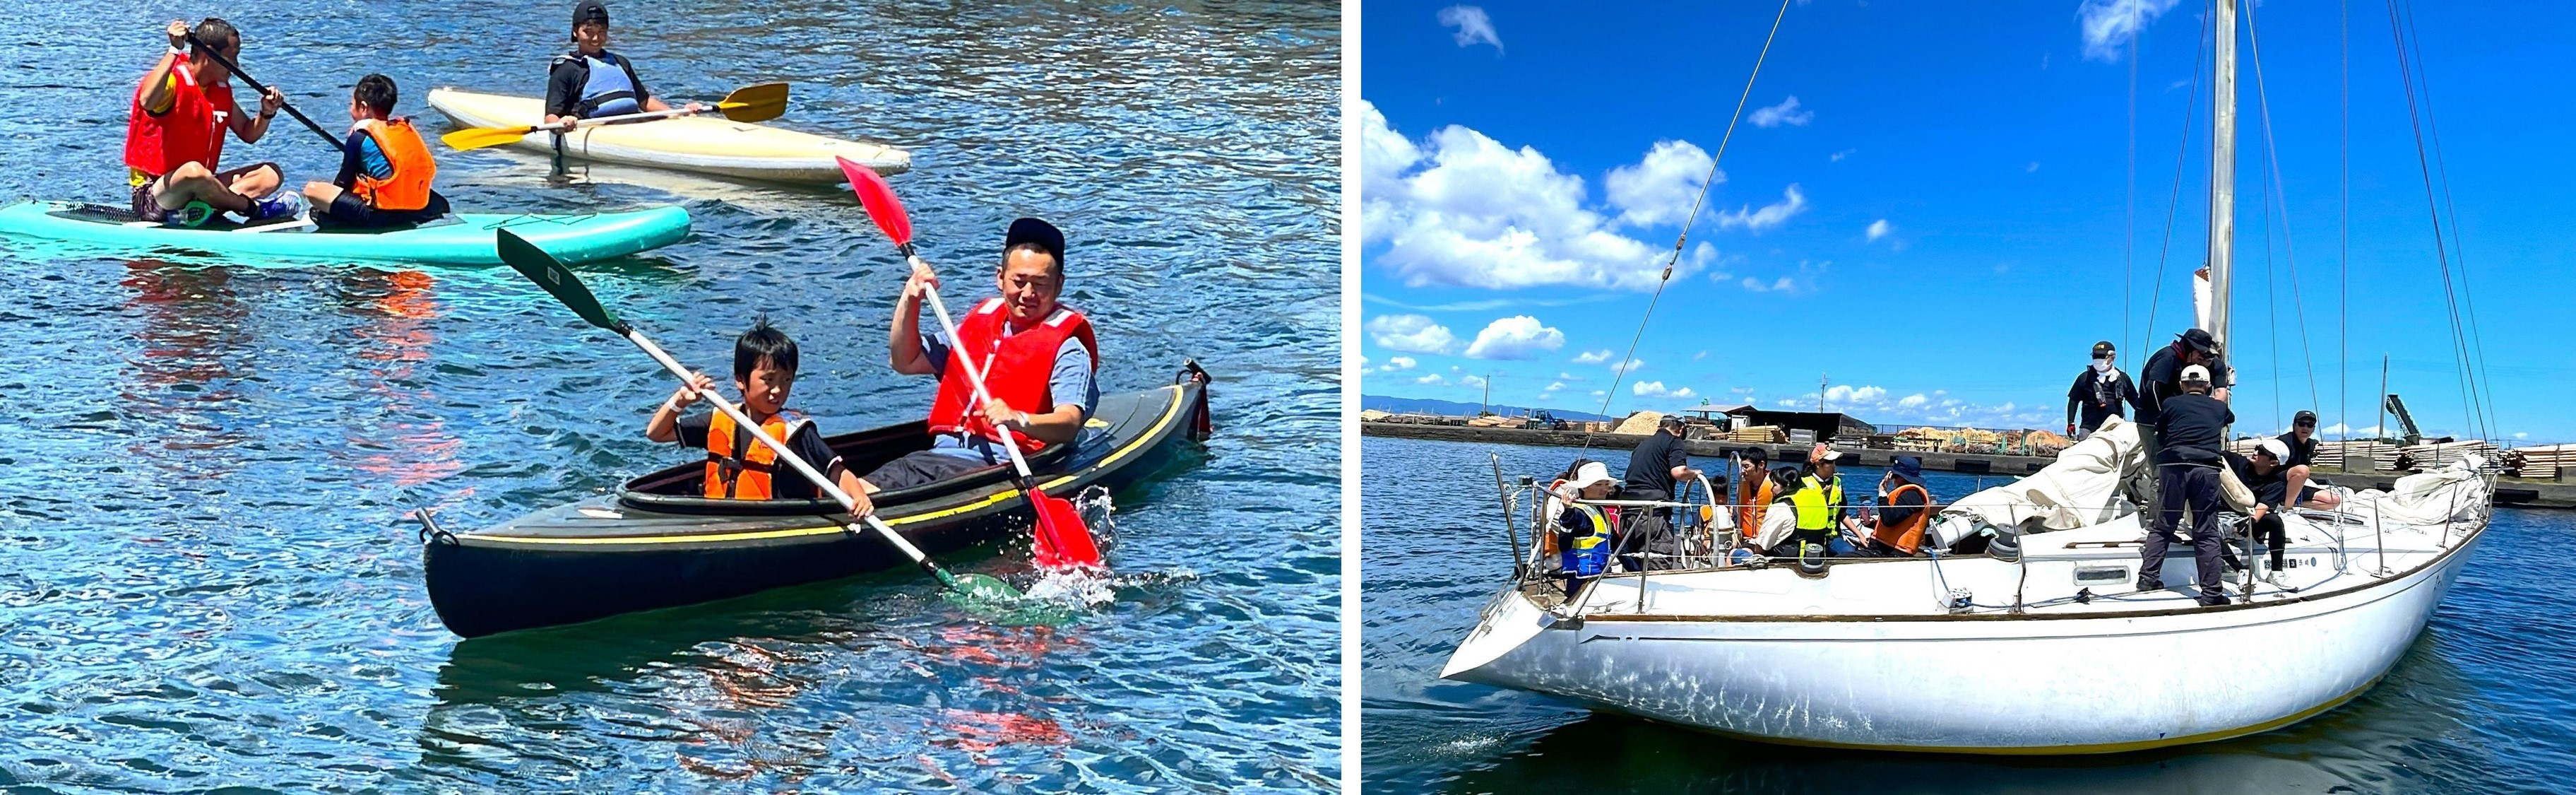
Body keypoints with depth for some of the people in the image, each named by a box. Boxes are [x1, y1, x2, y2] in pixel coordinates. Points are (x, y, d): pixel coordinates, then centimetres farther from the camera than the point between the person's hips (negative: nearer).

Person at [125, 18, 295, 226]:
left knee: (270, 174, -1)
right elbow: (147, 101, -37)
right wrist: (174, 51, -36)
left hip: (198, 189, 9)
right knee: (193, 170, -40)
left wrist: (266, 113, -2)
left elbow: (249, 134, 19)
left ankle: (203, 208, -27)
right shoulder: (173, 81, -13)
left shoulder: (221, 89, 12)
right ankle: (254, 209, -16)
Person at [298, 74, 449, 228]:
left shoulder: (360, 137, -3)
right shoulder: (408, 129, 11)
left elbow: (342, 183, 4)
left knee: (312, 189, 2)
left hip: (382, 215, -6)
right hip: (419, 211, 6)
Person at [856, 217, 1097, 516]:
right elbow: (905, 362, 26)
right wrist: (910, 300, 13)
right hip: (942, 453, 5)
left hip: (1001, 464, -5)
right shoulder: (979, 321, 20)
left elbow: (1069, 424, -16)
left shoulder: (1067, 347, 0)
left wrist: (1019, 420, -36)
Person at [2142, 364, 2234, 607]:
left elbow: (2160, 436, 25)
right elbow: (2230, 417, 44)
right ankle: (2211, 592, 0)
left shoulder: (2171, 404, 14)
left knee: (2163, 527, 11)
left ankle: (2148, 577, 7)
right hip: (2207, 469, 0)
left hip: (2173, 466, 0)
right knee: (2206, 533, 2)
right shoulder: (2219, 408, 20)